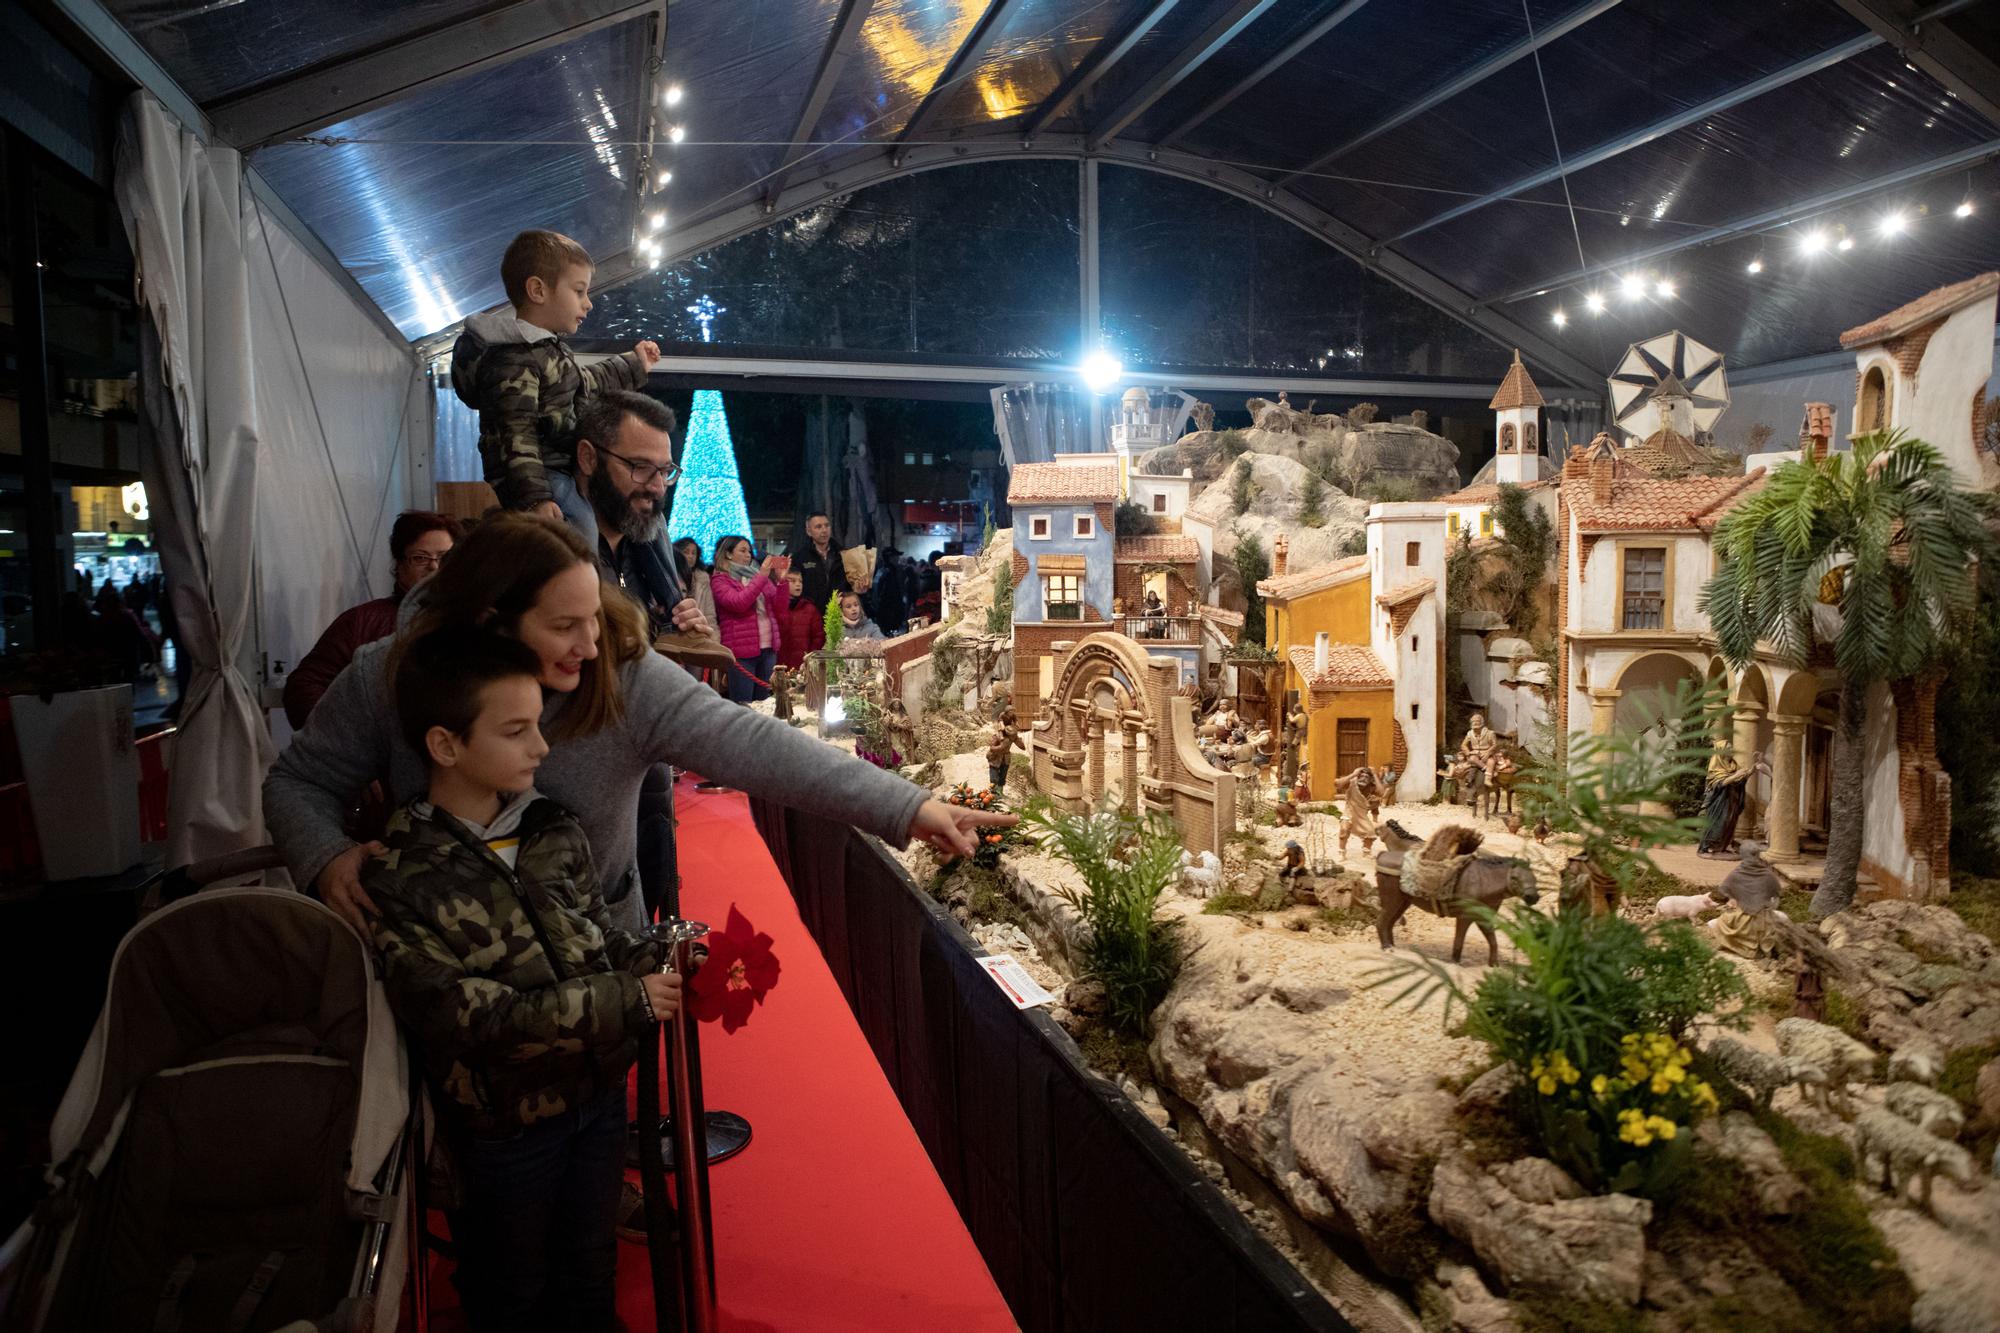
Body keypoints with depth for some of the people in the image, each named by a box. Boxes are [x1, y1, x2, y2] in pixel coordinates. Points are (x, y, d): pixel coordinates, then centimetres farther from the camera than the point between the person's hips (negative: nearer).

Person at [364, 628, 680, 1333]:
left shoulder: (554, 830, -6)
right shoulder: (400, 879, -22)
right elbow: (468, 1016, -25)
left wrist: (659, 963, -17)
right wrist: (624, 1000, -27)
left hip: (598, 1091, 4)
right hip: (503, 1123, -4)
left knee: (591, 1274, 26)